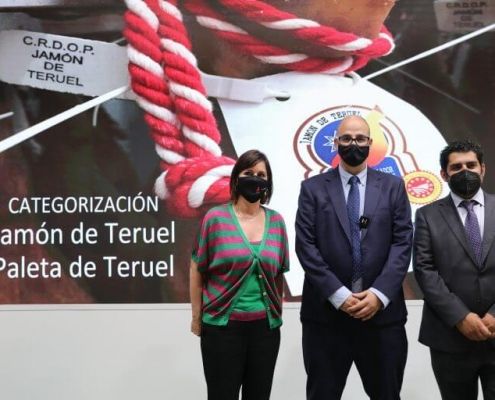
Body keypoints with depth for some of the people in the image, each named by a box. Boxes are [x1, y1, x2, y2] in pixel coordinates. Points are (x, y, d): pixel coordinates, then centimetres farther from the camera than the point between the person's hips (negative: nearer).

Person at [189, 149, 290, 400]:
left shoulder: (276, 221, 5)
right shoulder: (215, 218, -5)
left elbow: (279, 273, 13)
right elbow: (197, 270, 0)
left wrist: (277, 313, 10)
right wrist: (197, 317, 0)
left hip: (266, 326, 3)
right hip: (222, 325, -3)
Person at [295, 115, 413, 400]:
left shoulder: (393, 186, 8)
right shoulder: (313, 188, 5)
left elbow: (403, 242, 0)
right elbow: (306, 246, -3)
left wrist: (379, 294, -12)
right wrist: (339, 295, -12)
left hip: (382, 310, 1)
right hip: (326, 311, -1)